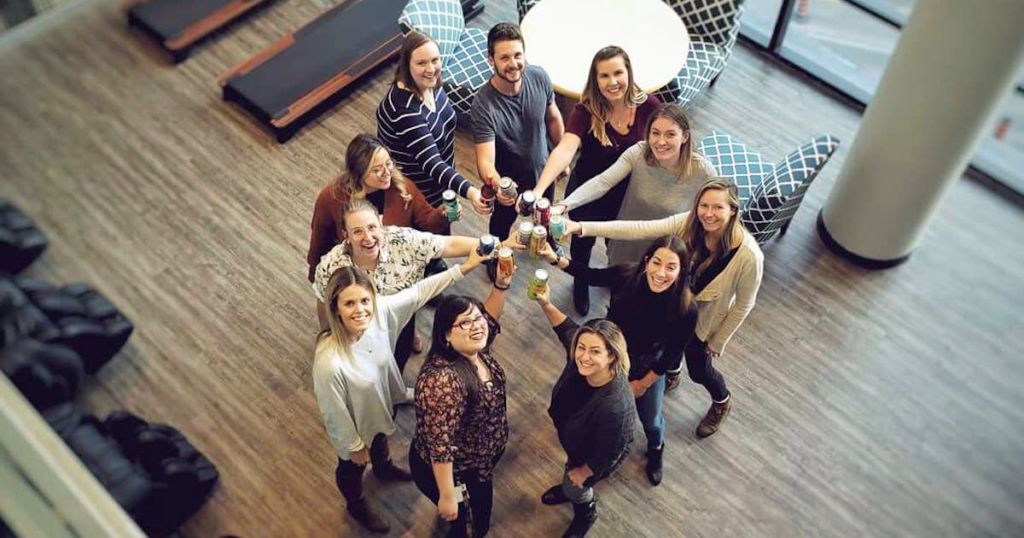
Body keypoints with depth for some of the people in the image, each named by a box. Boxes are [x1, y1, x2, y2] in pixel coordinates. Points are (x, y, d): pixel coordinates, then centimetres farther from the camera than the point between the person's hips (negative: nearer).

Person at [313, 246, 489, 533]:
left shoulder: (379, 311, -31)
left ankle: (384, 468, 74)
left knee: (380, 440, 39)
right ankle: (356, 505, 63)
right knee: (353, 468, 29)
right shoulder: (329, 363, -46)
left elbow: (419, 292, -14)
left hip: (382, 406, 5)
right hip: (355, 425, -5)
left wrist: (465, 267, -13)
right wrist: (354, 446, -11)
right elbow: (335, 414, -28)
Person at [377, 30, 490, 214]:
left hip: (440, 179, 8)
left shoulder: (431, 85, -9)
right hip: (415, 197, -8)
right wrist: (469, 192, -53)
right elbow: (431, 162, -40)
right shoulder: (405, 109, -35)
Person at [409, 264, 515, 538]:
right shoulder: (443, 380, -38)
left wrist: (501, 284, -9)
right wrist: (447, 497, -26)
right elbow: (440, 446, -33)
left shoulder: (476, 350, -12)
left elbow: (491, 318, 8)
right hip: (451, 471, -8)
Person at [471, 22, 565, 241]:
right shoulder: (484, 105, -36)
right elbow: (485, 160, -39)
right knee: (501, 225, 25)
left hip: (543, 171, 4)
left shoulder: (539, 77, -22)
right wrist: (496, 184, -60)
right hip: (507, 182, -4)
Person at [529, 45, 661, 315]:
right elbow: (565, 150, -45)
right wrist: (539, 189, -59)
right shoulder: (585, 111, -31)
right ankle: (581, 283, 57)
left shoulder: (649, 106, -23)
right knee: (583, 241, 22)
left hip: (627, 194, 2)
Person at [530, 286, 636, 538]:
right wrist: (545, 304, -27)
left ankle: (586, 513, 60)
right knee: (571, 476, 36)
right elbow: (566, 327, -11)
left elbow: (607, 455, -31)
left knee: (576, 486, 26)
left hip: (596, 456, -5)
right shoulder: (579, 358, -32)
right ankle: (570, 489, 70)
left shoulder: (615, 407, -48)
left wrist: (583, 472, -13)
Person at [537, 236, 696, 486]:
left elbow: (671, 356, -18)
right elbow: (591, 276, -12)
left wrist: (642, 384, -6)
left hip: (648, 371, -1)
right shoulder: (627, 275, -33)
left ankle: (656, 450, 63)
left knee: (650, 420, 26)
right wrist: (555, 259, -25)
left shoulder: (685, 311, -35)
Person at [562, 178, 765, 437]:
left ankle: (722, 402, 56)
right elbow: (638, 229, -33)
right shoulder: (689, 223, -28)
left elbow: (743, 304, -21)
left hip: (705, 320, -3)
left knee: (699, 370, 20)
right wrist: (581, 227, -41)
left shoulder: (748, 255, -36)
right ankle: (670, 374, 67)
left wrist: (718, 342, -8)